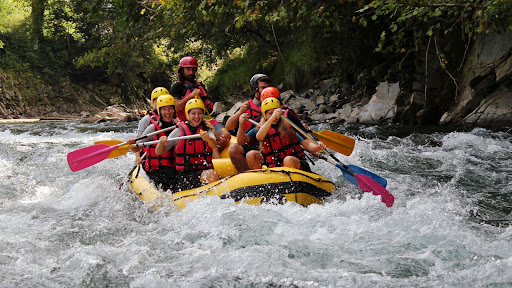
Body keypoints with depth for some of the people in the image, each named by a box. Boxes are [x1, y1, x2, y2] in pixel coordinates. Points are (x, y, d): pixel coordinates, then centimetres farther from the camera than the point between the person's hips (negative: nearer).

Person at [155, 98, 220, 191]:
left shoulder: (207, 130, 9)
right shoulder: (179, 131, 5)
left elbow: (214, 145, -14)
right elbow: (159, 152, 5)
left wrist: (208, 138, -36)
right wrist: (161, 142, -18)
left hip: (205, 170, 2)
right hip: (184, 175, -2)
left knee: (212, 173, -32)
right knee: (209, 175, -31)